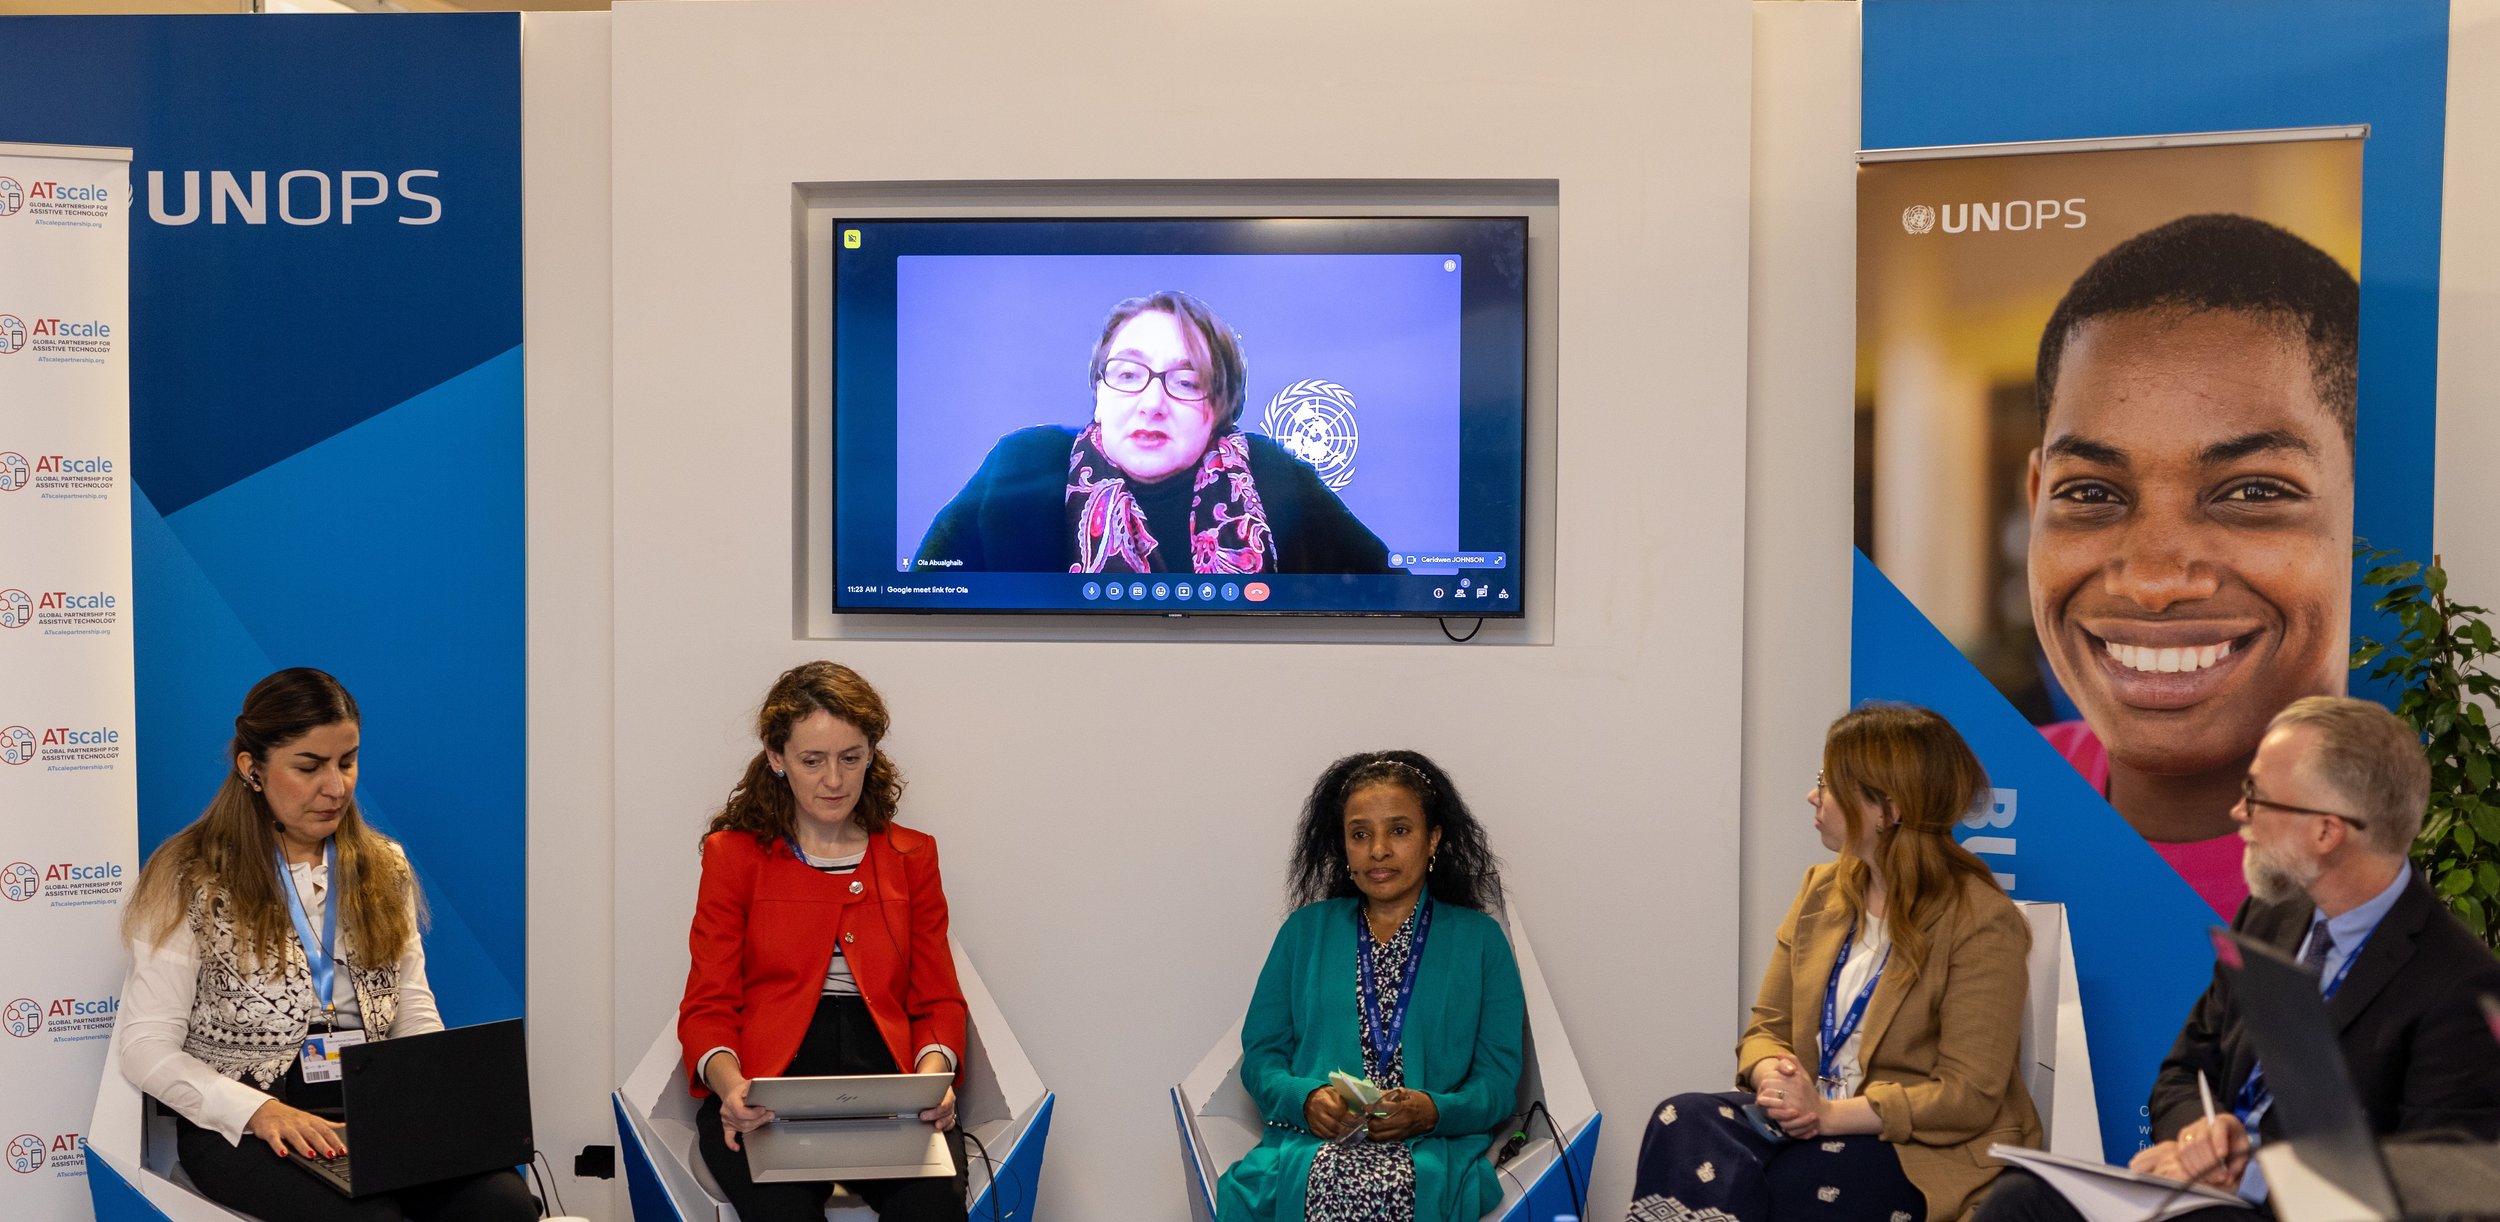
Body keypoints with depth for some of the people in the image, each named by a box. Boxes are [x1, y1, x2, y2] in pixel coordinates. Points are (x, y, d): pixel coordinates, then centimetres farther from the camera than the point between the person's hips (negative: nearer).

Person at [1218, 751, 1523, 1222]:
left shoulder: (1479, 939, 15)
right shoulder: (1306, 931, 20)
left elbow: (1499, 1081, 8)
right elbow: (1261, 1054, 15)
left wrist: (1432, 1110, -14)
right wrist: (1306, 1097, -8)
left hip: (1434, 1151, -1)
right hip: (1308, 1143, 1)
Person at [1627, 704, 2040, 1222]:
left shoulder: (1982, 924, -10)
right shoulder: (1823, 890, 11)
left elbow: (1969, 1096, -14)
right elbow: (1767, 1027, 12)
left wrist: (1830, 1114, -22)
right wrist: (1773, 1076, -13)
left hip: (1925, 1149, -6)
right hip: (1811, 1117, 6)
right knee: (1684, 1121, -24)